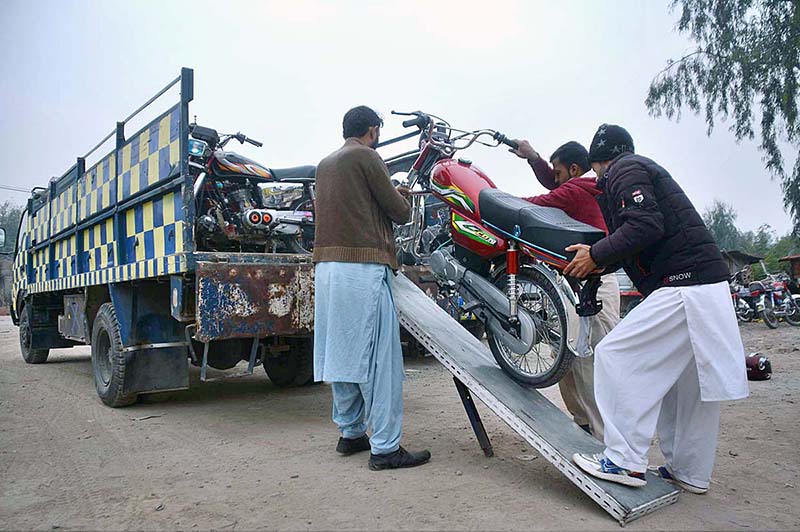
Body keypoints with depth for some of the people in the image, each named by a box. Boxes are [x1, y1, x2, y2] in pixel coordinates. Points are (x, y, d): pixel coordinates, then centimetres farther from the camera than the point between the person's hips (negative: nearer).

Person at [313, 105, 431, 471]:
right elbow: (399, 212, -3)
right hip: (363, 266, -9)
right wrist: (403, 198, 18)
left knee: (341, 353, 12)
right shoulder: (366, 157, -3)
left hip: (327, 267, 9)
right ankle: (385, 447, -3)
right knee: (378, 357, -6)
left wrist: (390, 195, 24)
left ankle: (350, 433, 21)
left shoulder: (326, 164, 22)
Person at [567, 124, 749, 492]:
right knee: (686, 382, 14)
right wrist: (599, 258, 19)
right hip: (708, 286, 10)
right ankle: (691, 473, 23)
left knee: (616, 355, -10)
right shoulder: (646, 169, 28)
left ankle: (625, 461, -8)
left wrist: (597, 256, -12)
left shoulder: (623, 171, -3)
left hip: (683, 288, -10)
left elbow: (645, 226, -20)